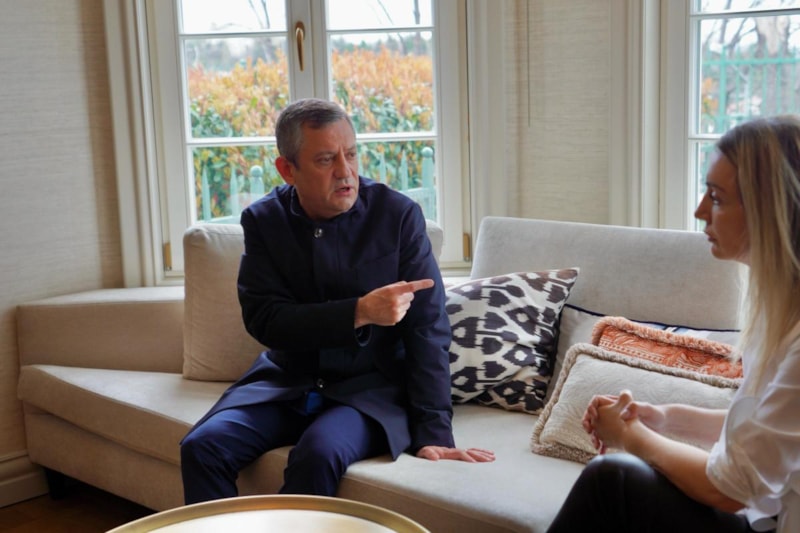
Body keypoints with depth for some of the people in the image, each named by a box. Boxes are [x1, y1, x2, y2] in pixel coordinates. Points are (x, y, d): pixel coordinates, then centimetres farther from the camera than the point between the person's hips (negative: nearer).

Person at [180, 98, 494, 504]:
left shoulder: (399, 215, -9)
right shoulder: (263, 220, -2)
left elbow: (427, 328, -11)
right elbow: (263, 319, -11)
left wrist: (433, 434, -19)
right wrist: (359, 313, -24)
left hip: (370, 386, -2)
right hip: (284, 381, 3)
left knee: (319, 454, -31)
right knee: (202, 446, -20)